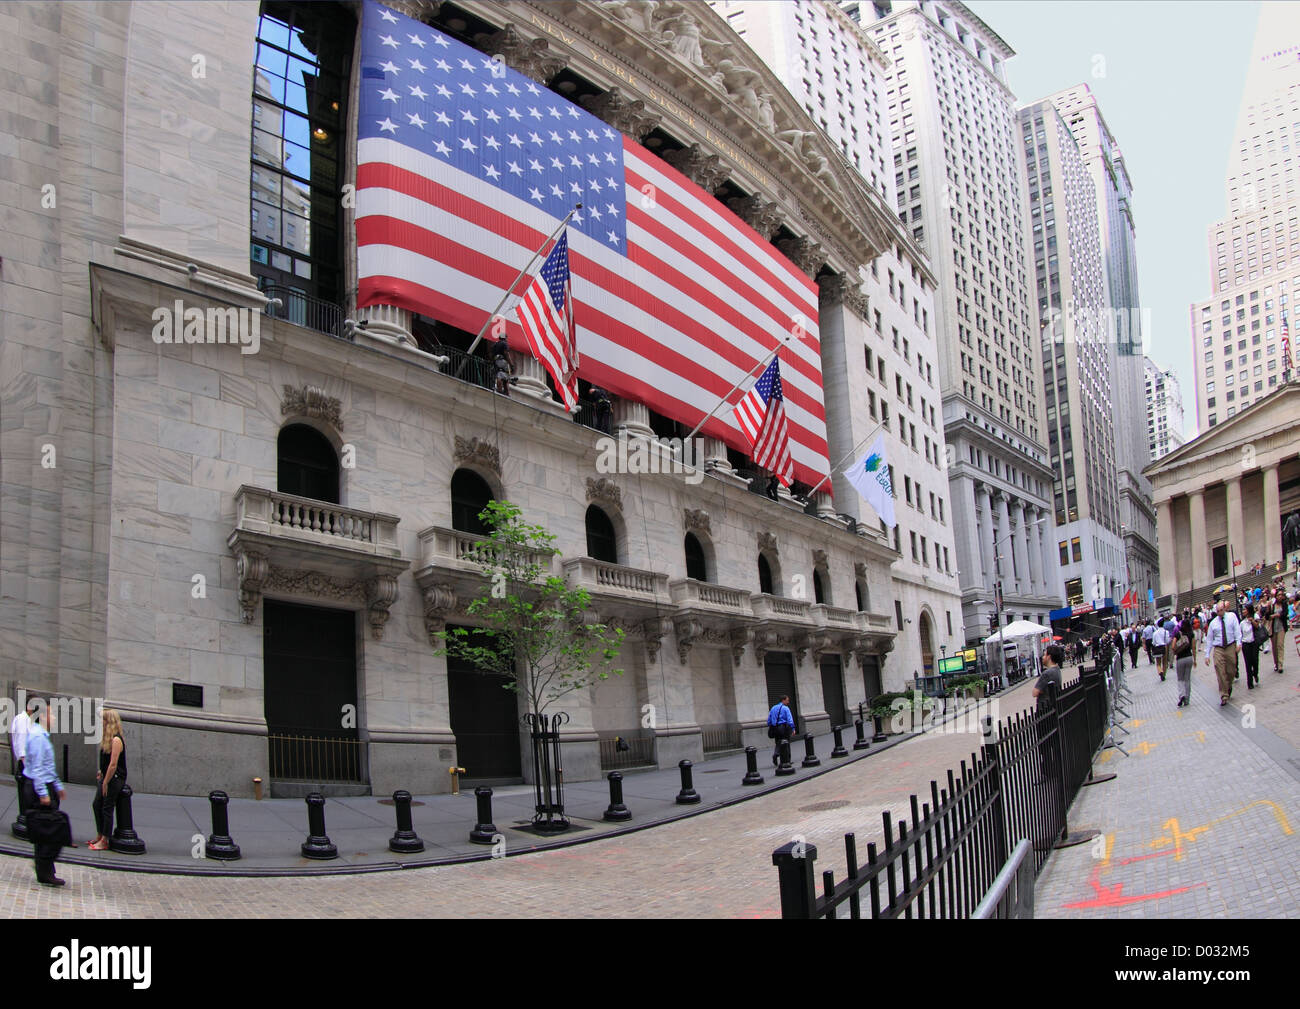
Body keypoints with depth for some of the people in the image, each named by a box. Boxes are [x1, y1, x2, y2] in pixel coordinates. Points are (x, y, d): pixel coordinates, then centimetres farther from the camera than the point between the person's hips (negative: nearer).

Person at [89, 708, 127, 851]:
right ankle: (100, 836, 27)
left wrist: (105, 782, -18)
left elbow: (113, 764, -22)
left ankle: (104, 841, 5)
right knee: (97, 805, 15)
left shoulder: (116, 740, -20)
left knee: (107, 809, -3)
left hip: (115, 779, -10)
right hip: (107, 777, 10)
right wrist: (101, 772, 13)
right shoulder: (107, 738, 10)